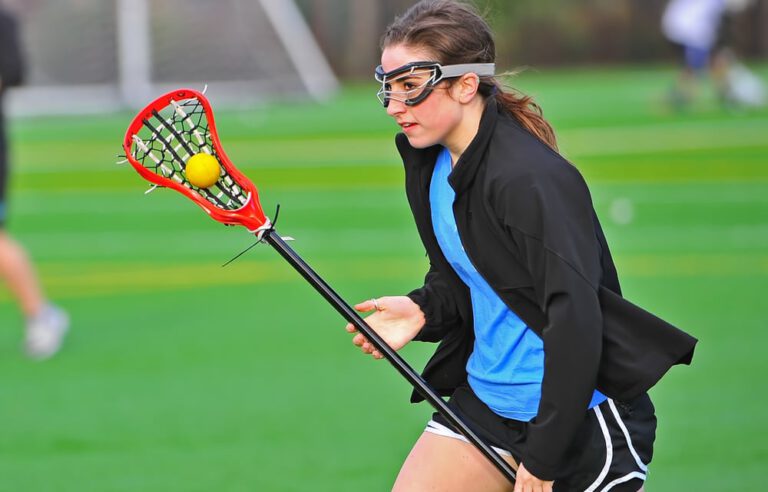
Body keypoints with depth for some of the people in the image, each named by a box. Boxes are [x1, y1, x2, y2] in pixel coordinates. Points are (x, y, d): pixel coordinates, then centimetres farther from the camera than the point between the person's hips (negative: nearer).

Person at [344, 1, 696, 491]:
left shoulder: (530, 180, -23)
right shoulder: (428, 162, 5)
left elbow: (575, 321, -27)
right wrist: (423, 309, -5)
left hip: (576, 415, -8)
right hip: (483, 400, 8)